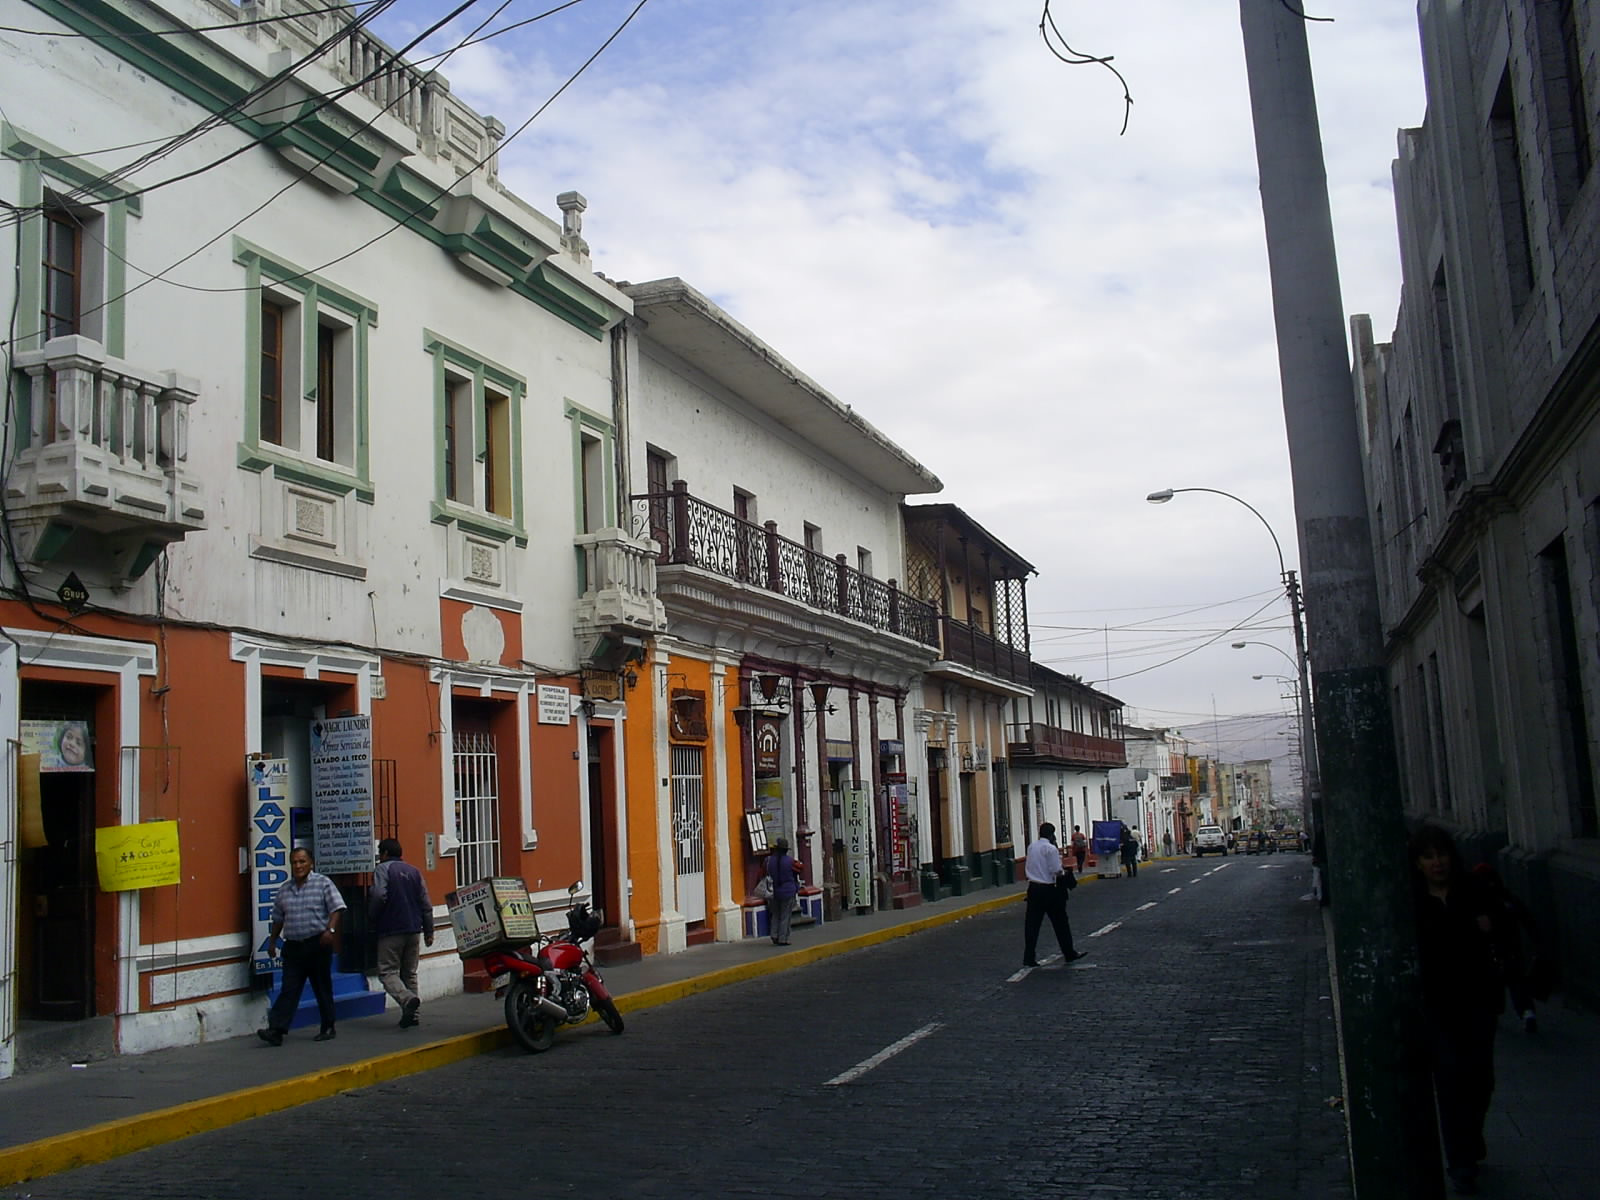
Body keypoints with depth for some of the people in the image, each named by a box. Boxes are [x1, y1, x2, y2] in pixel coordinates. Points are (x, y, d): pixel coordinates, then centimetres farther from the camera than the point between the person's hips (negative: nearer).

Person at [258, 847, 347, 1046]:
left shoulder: (323, 883, -1)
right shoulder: (284, 890, 13)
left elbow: (337, 908, -7)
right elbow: (277, 919, 21)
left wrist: (330, 929, -20)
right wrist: (272, 942, 17)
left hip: (318, 944, -4)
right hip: (293, 946, 4)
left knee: (322, 988, 4)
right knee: (288, 989, -3)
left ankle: (328, 1028, 13)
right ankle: (276, 1030, -9)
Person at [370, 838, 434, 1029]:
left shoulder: (383, 869, -4)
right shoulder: (414, 871, 13)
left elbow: (379, 896, -19)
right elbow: (426, 904, 11)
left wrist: (371, 916, -1)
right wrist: (429, 931, 15)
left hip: (391, 931, -6)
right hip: (414, 929, 6)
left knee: (387, 972, -3)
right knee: (410, 973, 13)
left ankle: (408, 999, -27)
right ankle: (411, 1015, 9)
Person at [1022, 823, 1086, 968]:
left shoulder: (1031, 847, 7)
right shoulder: (1051, 849, -13)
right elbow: (1056, 872, -16)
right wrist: (1064, 875, 2)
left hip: (1033, 888, 6)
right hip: (1049, 889, -5)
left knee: (1032, 924, 5)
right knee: (1060, 923, 10)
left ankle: (1028, 958, 2)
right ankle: (1069, 954, 22)